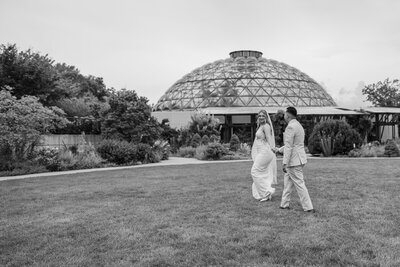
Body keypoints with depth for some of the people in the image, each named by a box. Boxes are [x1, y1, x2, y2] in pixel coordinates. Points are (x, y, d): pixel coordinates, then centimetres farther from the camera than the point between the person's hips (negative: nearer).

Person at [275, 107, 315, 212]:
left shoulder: (290, 127, -17)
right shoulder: (298, 125, 15)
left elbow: (289, 147, -21)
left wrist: (284, 163, -20)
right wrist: (279, 150, 34)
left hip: (294, 161, -10)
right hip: (299, 159, 10)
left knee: (299, 184, -3)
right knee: (287, 181, 17)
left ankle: (308, 207, 1)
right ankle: (284, 204, 24)